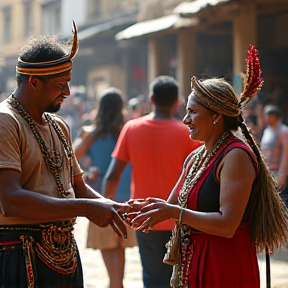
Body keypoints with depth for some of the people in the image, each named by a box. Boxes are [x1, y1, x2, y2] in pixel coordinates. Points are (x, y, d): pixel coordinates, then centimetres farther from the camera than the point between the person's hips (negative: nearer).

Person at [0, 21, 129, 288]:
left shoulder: (58, 126, 16)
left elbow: (78, 188, 23)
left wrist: (115, 208, 2)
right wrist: (86, 208, -24)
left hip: (65, 254, 8)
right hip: (22, 258, -8)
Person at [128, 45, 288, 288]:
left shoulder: (235, 156, -15)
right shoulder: (195, 158, 13)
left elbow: (227, 225, -22)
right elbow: (173, 206, 16)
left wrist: (174, 212, -22)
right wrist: (151, 209, -5)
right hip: (192, 268, 8)